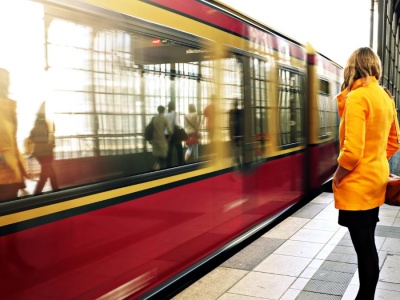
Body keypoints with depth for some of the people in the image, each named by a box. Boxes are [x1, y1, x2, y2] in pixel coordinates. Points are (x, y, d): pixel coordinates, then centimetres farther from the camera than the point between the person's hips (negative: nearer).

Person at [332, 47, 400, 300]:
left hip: (357, 185, -9)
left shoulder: (357, 97, -17)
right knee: (367, 245, 17)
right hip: (376, 180, 9)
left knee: (365, 249, 1)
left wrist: (336, 179, -10)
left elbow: (352, 150, -24)